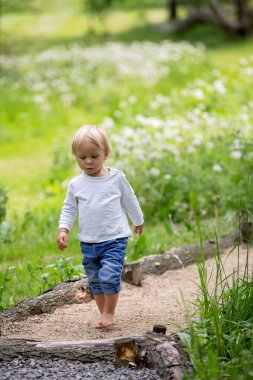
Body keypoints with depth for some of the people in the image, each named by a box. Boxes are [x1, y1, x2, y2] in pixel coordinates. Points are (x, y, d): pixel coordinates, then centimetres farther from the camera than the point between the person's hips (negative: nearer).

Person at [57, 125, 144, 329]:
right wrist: (63, 230, -5)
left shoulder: (117, 178, -3)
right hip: (88, 243, 4)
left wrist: (138, 222, 22)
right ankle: (105, 315, 23)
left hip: (114, 240, -4)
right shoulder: (76, 184, 2)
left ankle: (108, 313, -2)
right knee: (95, 281, 11)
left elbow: (130, 202, 11)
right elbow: (69, 209, 10)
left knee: (109, 277, -18)